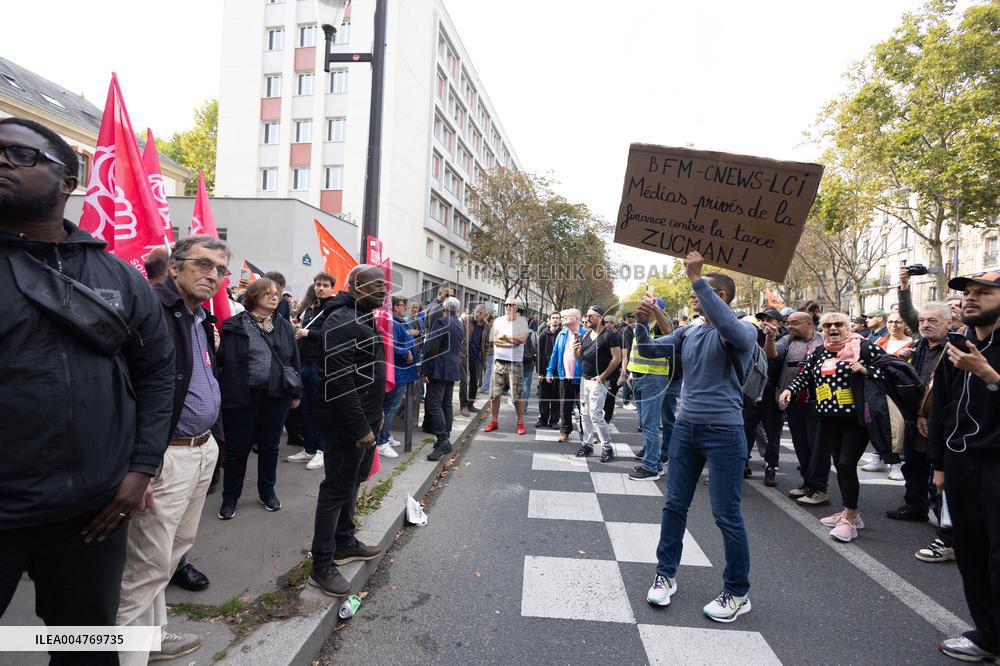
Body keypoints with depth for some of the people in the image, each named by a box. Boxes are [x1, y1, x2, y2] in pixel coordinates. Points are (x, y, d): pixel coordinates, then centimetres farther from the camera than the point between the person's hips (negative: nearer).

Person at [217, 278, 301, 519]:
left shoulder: (284, 325, 8)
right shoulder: (235, 325, -3)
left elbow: (294, 360, 10)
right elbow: (227, 361, -8)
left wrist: (296, 393, 9)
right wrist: (228, 394, -14)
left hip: (276, 395, 3)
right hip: (242, 397, -3)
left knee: (269, 447, 15)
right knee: (238, 449, 8)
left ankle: (267, 492, 32)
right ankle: (230, 498, 26)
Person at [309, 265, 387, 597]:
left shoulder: (363, 319, 14)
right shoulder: (342, 321, -19)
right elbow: (340, 380, -25)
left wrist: (376, 416, 18)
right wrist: (361, 427, -23)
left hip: (364, 420, 10)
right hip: (346, 424, -10)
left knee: (352, 483, 20)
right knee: (337, 489, 0)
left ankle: (345, 543, 36)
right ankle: (322, 566, 12)